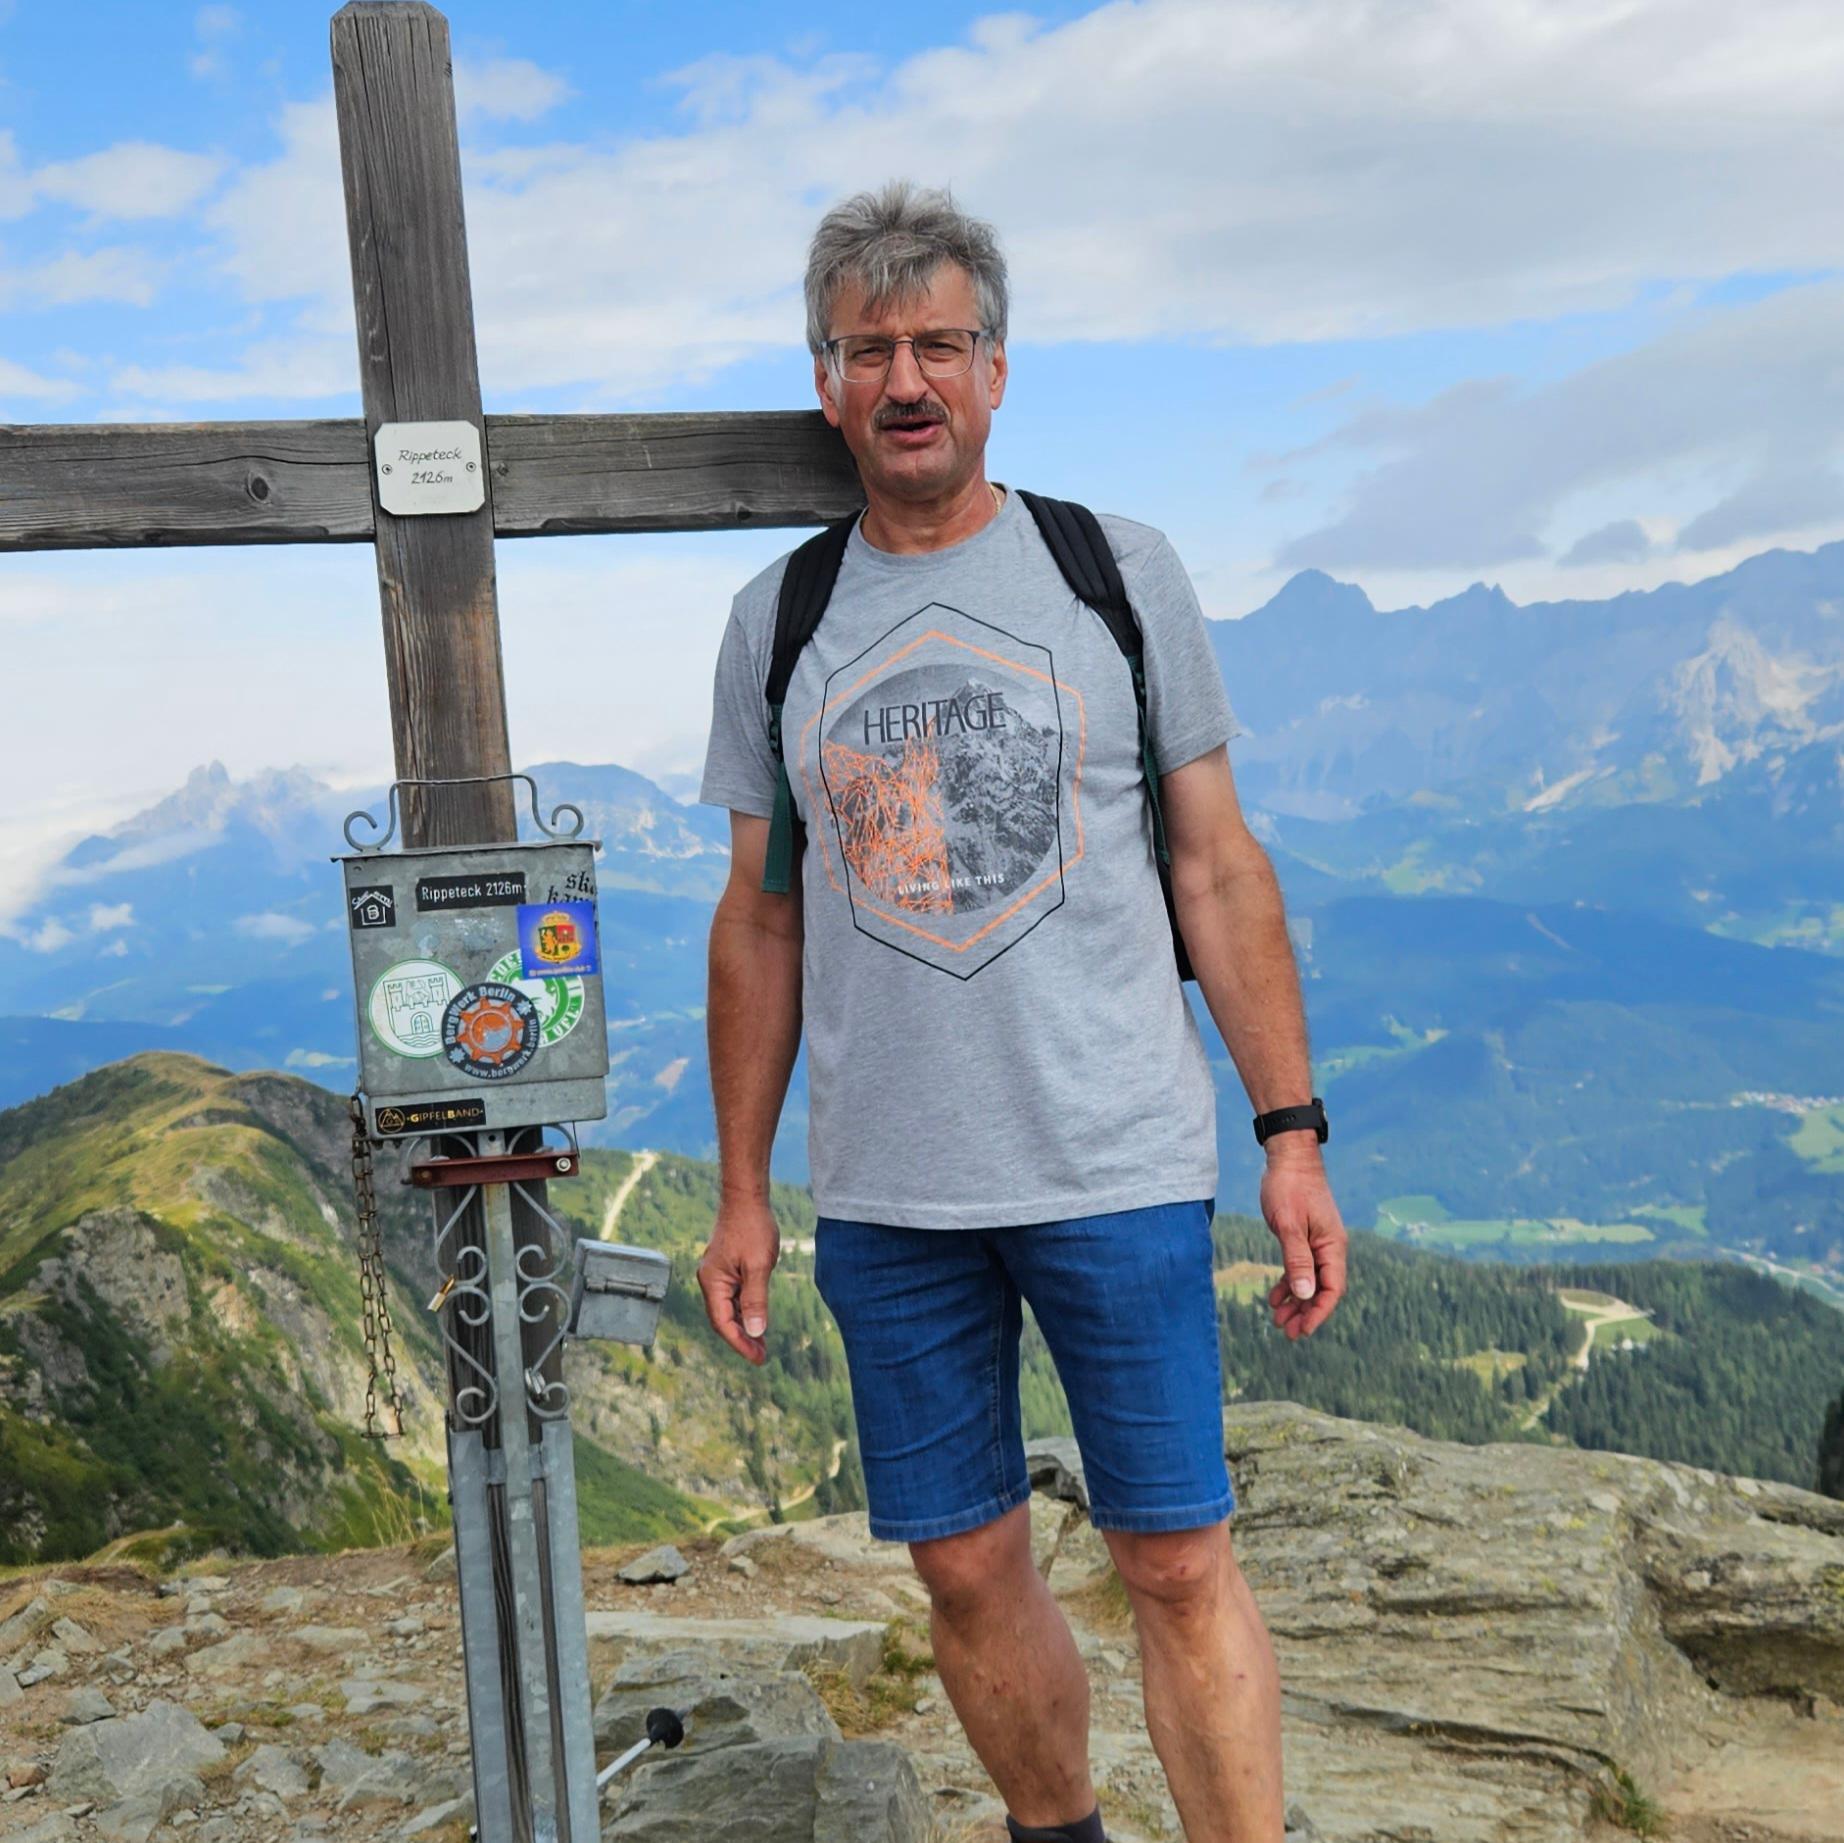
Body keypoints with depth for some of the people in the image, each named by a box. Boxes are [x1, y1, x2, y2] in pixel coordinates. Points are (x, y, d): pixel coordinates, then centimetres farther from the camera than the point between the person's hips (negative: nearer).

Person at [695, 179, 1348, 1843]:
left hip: (1119, 1167, -2)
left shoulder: (1121, 572, 4)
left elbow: (1218, 866, 4)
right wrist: (742, 1192, 8)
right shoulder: (779, 618, 8)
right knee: (968, 1571, 11)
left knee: (1180, 1565, 1)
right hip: (885, 1197, 2)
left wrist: (1294, 1139, -2)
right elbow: (760, 922, 10)